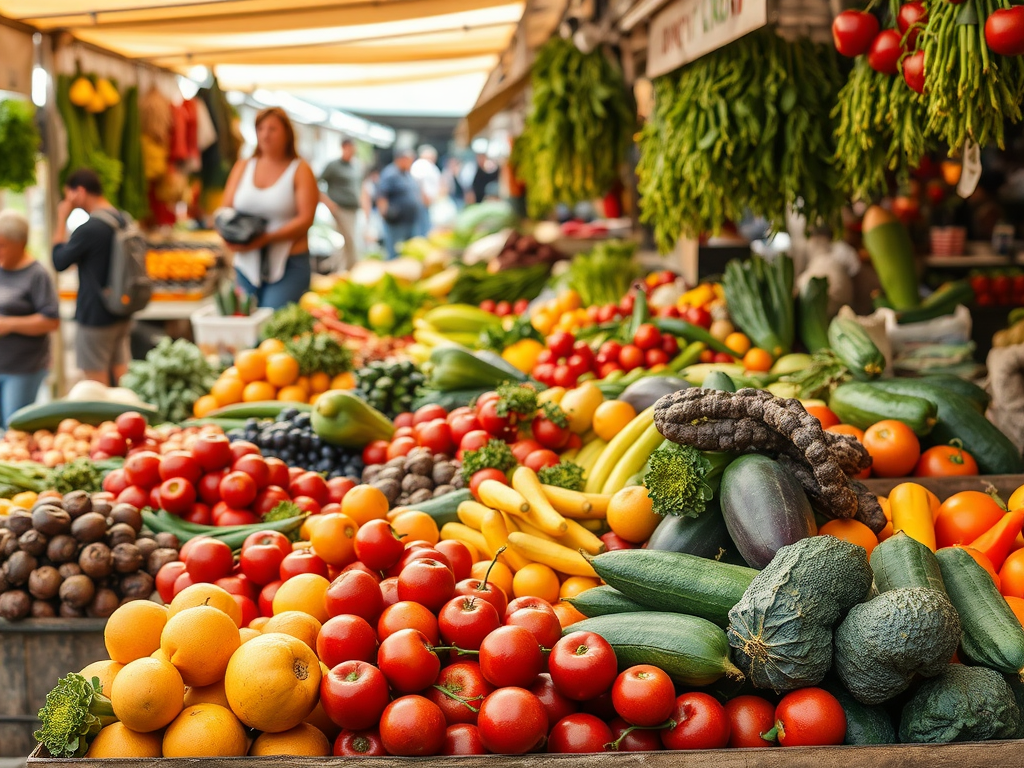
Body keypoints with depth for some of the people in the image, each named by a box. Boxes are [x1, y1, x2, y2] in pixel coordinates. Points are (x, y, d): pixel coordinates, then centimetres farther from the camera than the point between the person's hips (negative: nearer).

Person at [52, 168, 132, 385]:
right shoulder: (123, 220, 5)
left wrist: (61, 220, -7)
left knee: (96, 382, 3)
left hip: (95, 318, -8)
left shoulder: (89, 229, -20)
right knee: (122, 379, 13)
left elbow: (59, 262, -11)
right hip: (122, 315, 8)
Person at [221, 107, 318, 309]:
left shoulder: (300, 170, 2)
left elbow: (306, 219, -8)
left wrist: (266, 239, -19)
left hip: (288, 265, -4)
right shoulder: (243, 167, 15)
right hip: (247, 264, 4)